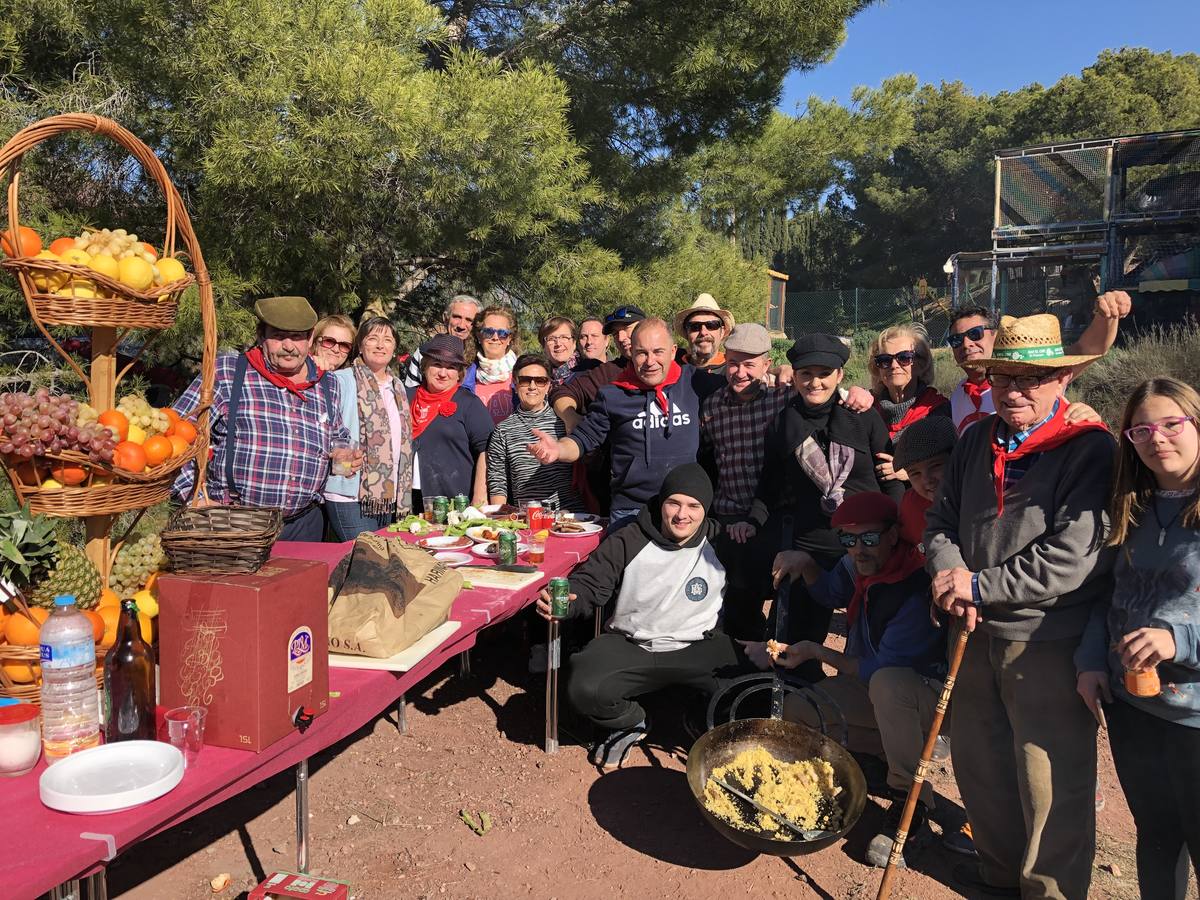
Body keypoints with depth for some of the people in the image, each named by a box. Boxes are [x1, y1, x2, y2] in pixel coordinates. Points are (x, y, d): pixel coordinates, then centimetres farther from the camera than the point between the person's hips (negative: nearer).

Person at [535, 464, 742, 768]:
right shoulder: (628, 541, -2)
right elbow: (590, 583, -2)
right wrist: (565, 599, -24)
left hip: (697, 647, 1)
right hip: (629, 646, 0)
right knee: (583, 689, -27)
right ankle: (632, 723, 10)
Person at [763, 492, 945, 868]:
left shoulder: (918, 590, -29)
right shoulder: (860, 565, -6)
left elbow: (879, 670, -24)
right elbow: (831, 594, 17)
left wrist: (816, 651, -16)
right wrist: (804, 564, -3)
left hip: (930, 693, -7)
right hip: (871, 690, 7)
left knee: (887, 683, -41)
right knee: (795, 709, -11)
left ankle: (911, 804, -25)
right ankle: (901, 747, -2)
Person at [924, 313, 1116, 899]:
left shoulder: (1090, 450, -14)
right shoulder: (976, 442, 5)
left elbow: (1071, 560, -22)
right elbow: (941, 518, 9)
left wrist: (980, 586, -16)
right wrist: (950, 575, -10)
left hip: (1048, 643, -6)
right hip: (979, 633, 7)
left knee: (1049, 783, 6)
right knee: (978, 763, 21)